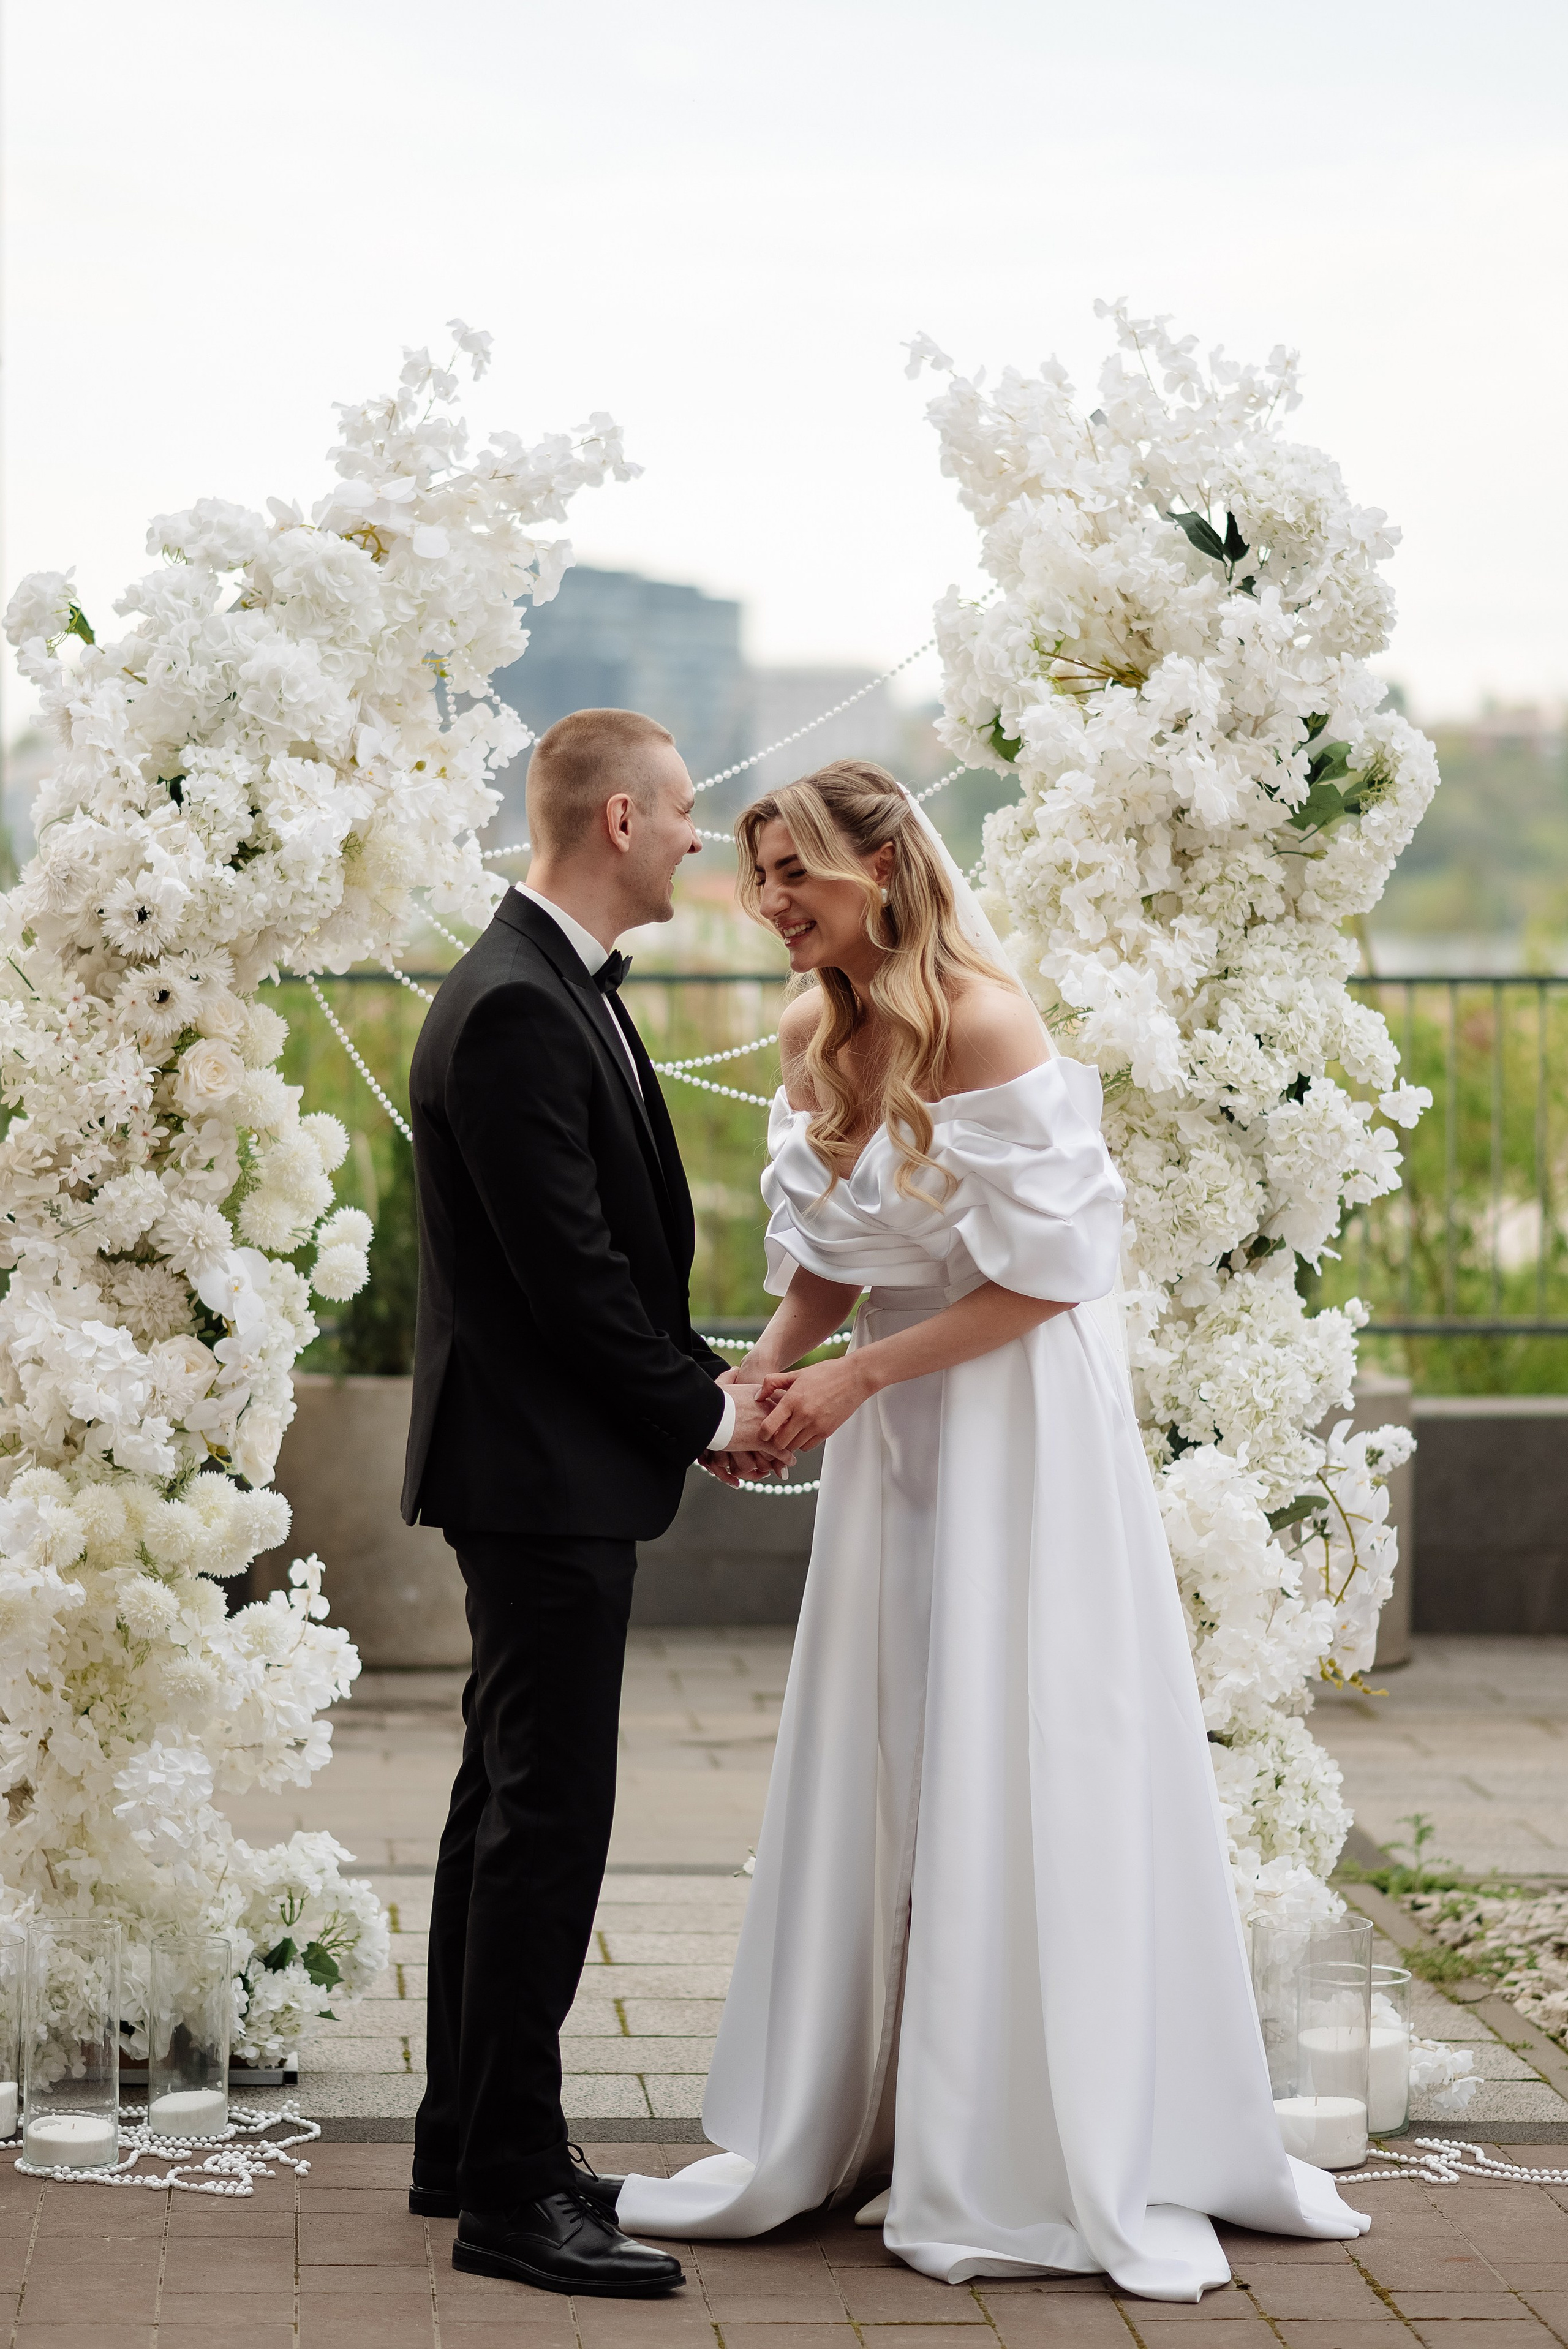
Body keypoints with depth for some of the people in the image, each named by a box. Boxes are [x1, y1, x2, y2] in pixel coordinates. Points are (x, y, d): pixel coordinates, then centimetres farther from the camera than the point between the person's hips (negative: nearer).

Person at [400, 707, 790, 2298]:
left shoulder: (552, 989, 13)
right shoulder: (518, 1010, -20)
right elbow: (569, 1273, -22)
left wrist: (704, 1392, 7)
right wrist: (708, 1412, -10)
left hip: (540, 1468, 11)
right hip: (544, 1471, -11)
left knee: (510, 1800, 16)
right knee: (548, 1817, -7)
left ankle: (467, 2145, 26)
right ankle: (511, 2190, -2)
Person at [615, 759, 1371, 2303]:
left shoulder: (981, 1021, -18)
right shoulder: (816, 1037, 6)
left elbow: (1046, 1271, -18)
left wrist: (857, 1377, -17)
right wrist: (769, 1364, -7)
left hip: (1015, 1419, -7)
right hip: (890, 1424, 7)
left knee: (1019, 1762, -3)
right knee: (869, 1760, 8)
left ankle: (1080, 2162, 7)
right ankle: (832, 2130, 16)